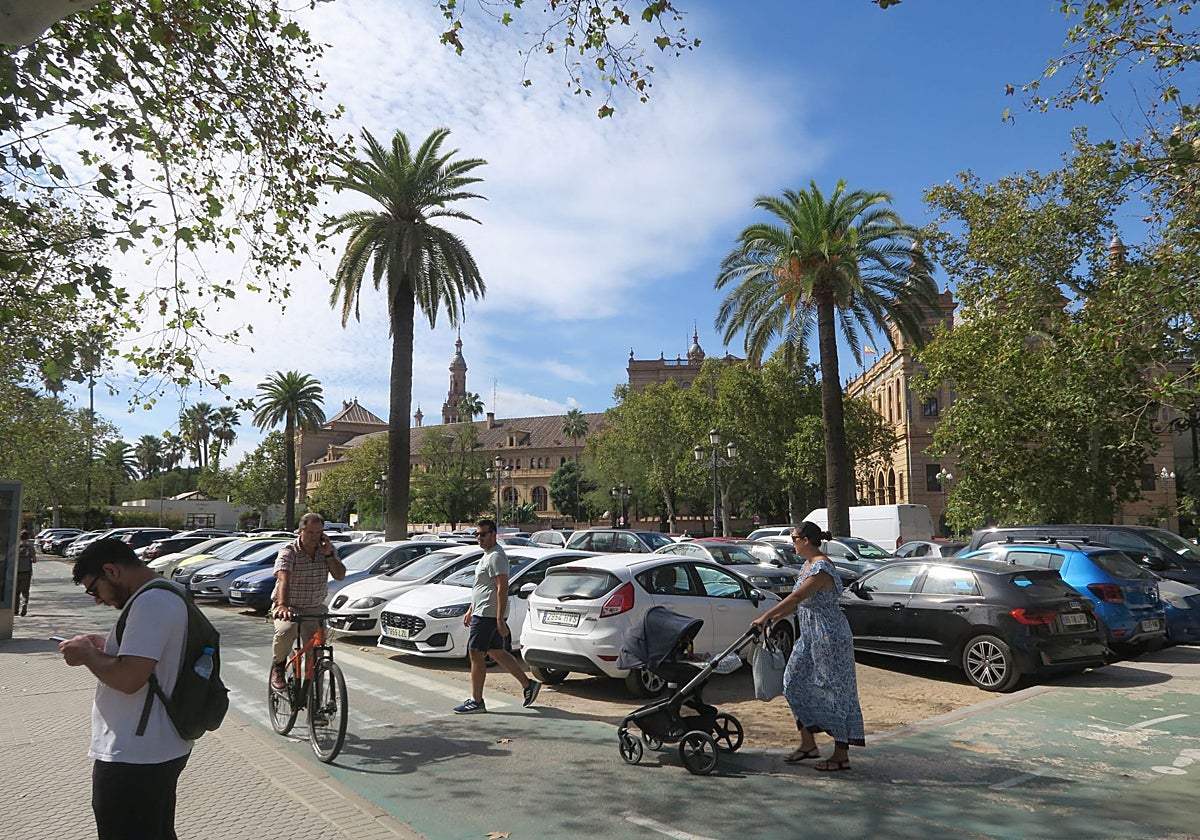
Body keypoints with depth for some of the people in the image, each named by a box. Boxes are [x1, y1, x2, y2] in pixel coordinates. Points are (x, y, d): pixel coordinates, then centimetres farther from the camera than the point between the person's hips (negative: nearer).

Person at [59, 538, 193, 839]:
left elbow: (128, 678, -27)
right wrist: (105, 646, 11)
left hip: (133, 759, -10)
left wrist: (87, 654, -10)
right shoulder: (170, 594, 11)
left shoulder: (151, 602, -22)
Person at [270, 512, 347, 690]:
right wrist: (282, 605, -49)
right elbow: (283, 579, -32)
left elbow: (340, 576, -4)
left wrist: (329, 554, -17)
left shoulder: (326, 550, 2)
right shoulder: (288, 552, -14)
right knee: (285, 632, -33)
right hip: (289, 607, -4)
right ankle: (278, 666, -5)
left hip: (315, 609, 4)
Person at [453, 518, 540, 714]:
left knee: (475, 654, -5)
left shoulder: (496, 556, -16)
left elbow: (502, 588, -22)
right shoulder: (487, 555, 17)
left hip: (488, 615, -10)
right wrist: (470, 611, 26)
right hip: (481, 612, 10)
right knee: (497, 652, 14)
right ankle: (528, 685, 19)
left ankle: (476, 702, 3)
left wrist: (500, 619, -25)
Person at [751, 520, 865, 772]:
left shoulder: (821, 568, -22)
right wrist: (773, 618, 10)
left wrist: (766, 616, -22)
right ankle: (808, 744, 22)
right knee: (795, 683, 11)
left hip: (830, 637, -10)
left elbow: (796, 597, -26)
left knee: (835, 691, 0)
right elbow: (799, 602, 15)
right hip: (810, 637, 11)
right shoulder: (808, 565, 10)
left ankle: (841, 756, 10)